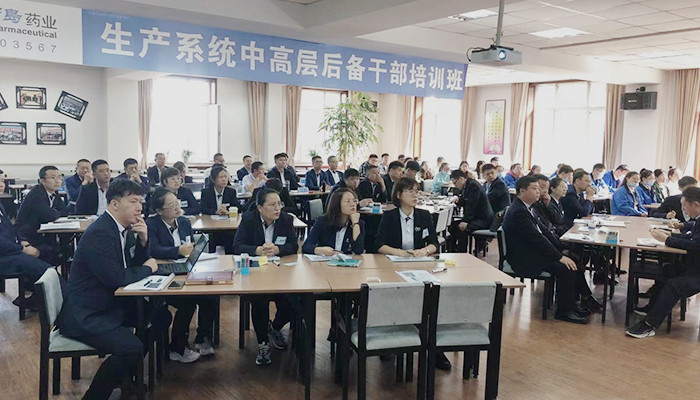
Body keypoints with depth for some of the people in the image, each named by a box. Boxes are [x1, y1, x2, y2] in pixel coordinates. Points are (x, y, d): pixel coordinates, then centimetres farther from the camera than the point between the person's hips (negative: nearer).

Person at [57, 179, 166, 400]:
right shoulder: (99, 233, -22)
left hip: (111, 303, 10)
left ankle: (128, 370, 27)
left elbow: (136, 264, 13)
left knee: (160, 317, 13)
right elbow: (116, 277, -28)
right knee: (131, 348, -26)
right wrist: (148, 268, -12)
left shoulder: (124, 228, 6)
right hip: (86, 315, -10)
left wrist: (143, 240, -5)